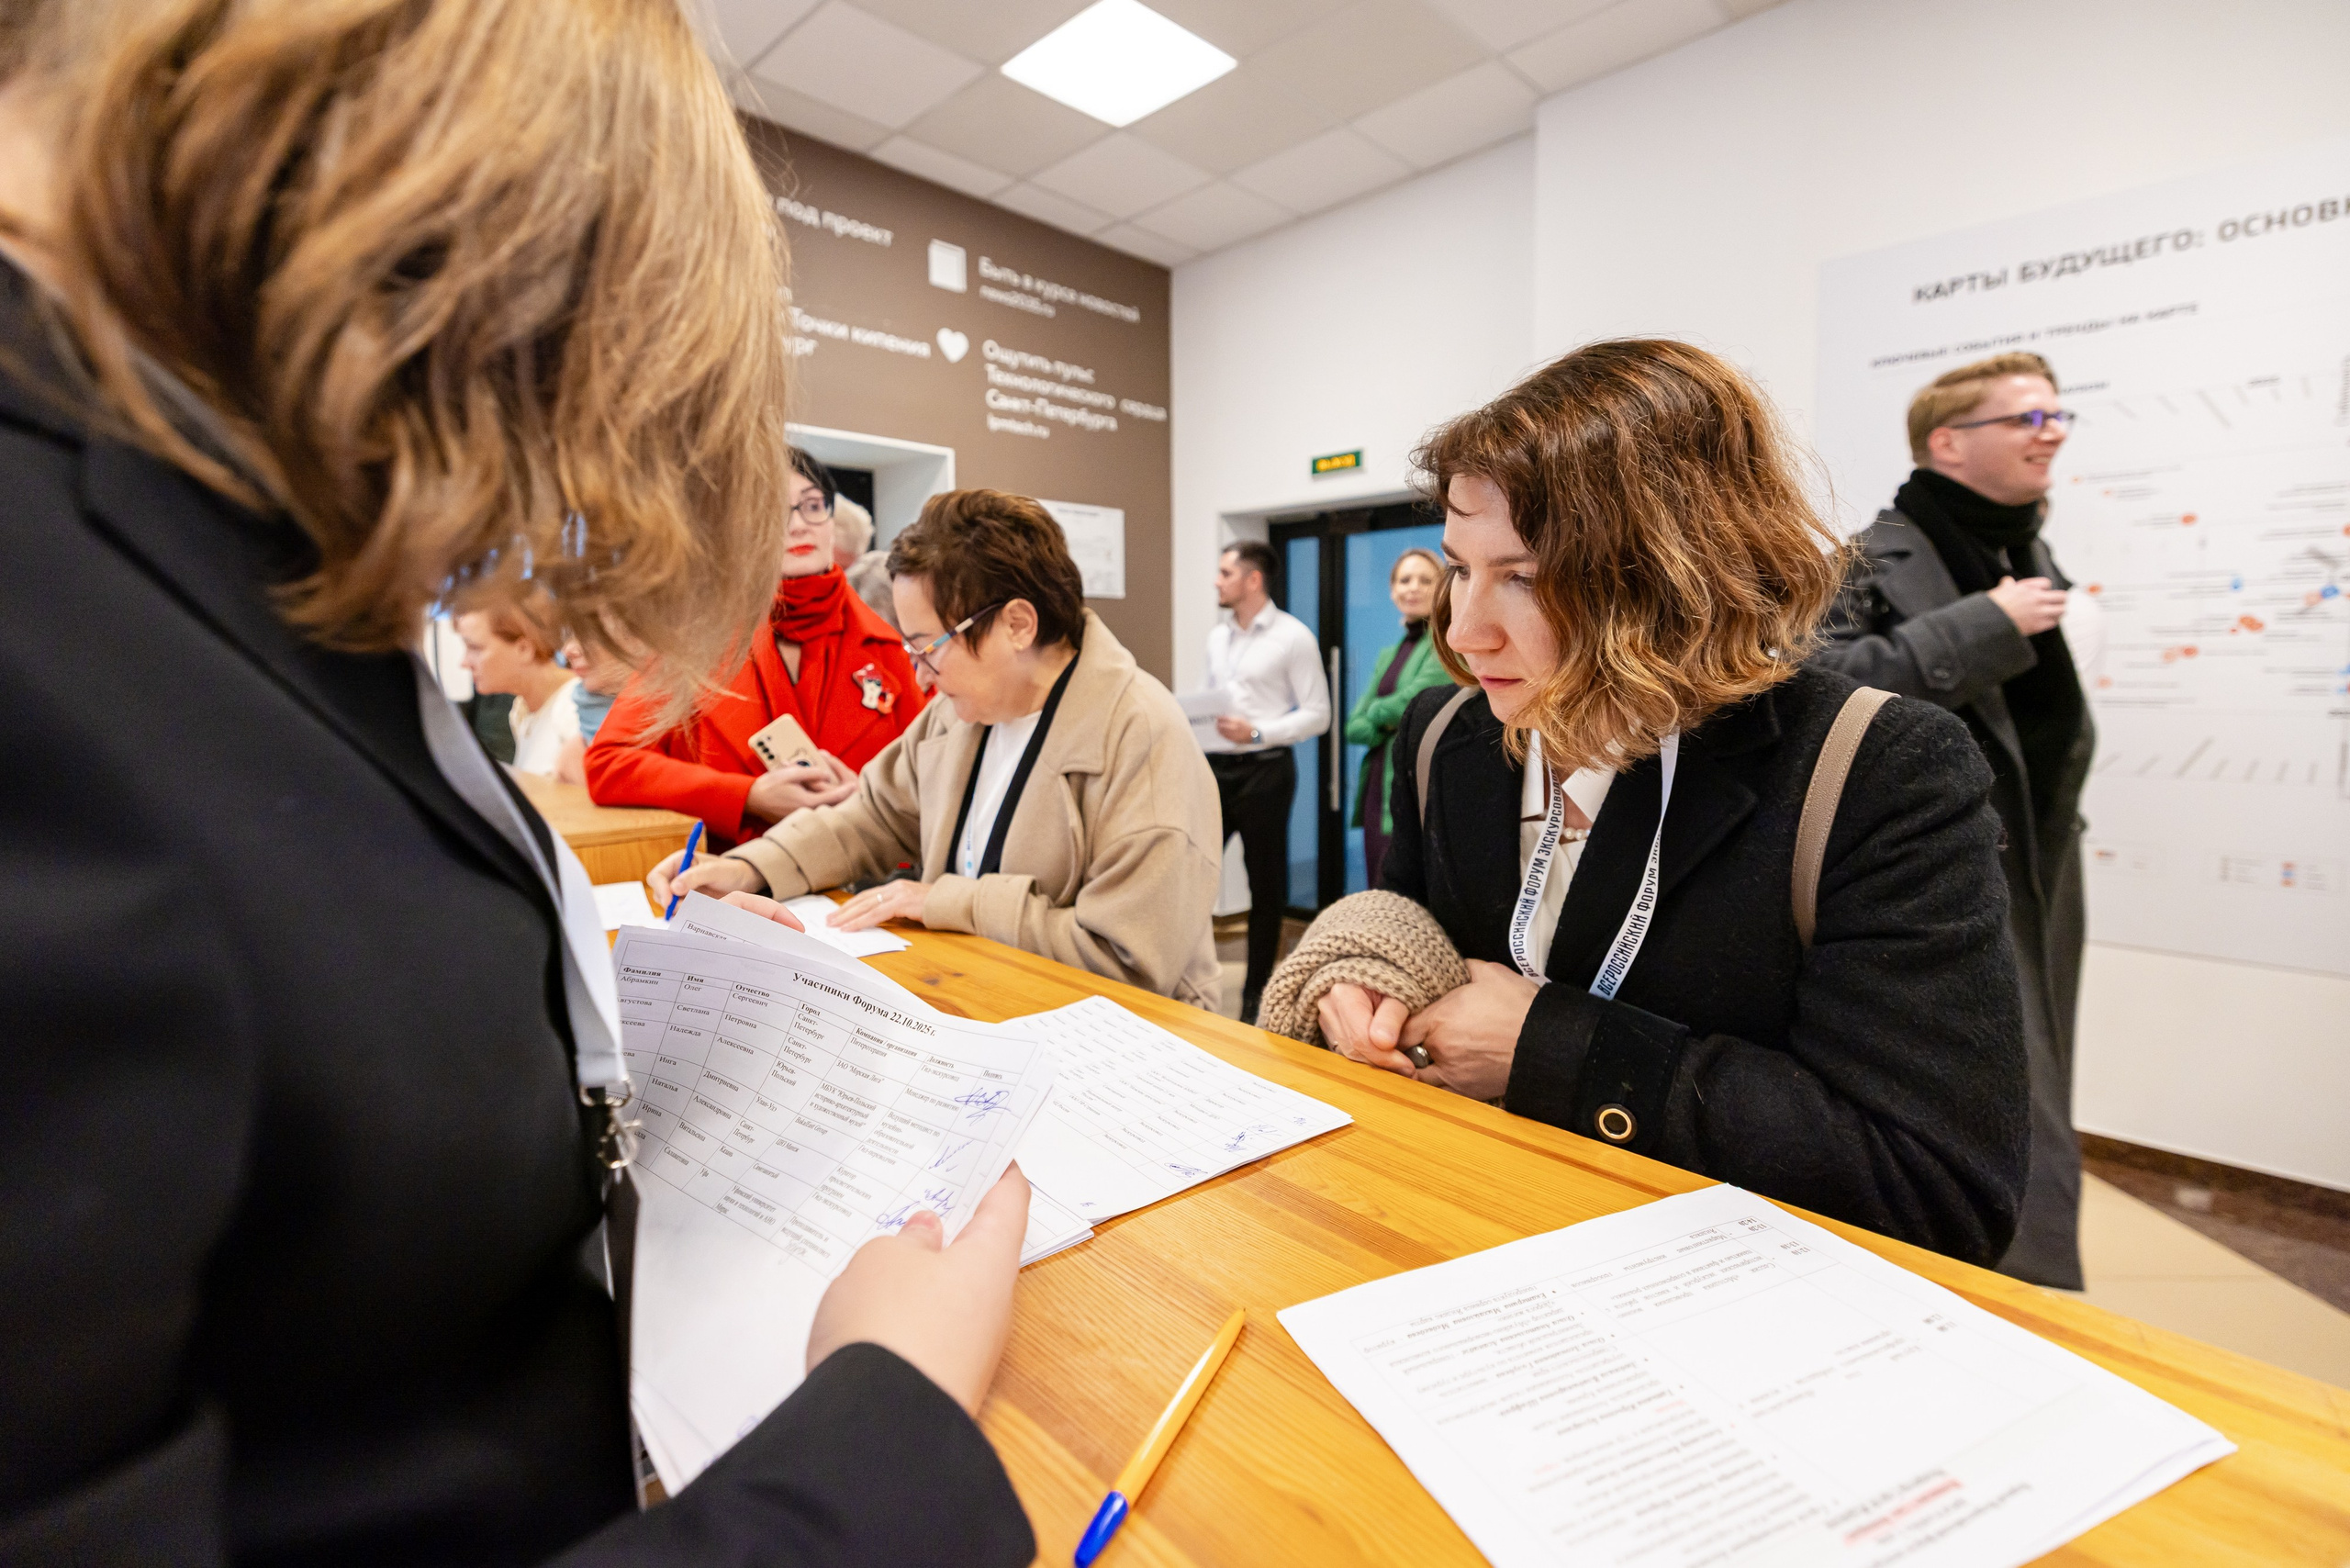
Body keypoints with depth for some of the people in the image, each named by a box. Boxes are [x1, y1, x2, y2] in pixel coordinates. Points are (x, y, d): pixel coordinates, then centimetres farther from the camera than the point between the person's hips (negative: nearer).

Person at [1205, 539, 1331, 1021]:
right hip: (1216, 768, 5)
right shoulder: (1216, 637, 13)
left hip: (1265, 769, -5)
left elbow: (1317, 714, -8)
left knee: (1265, 882, 6)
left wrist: (1256, 733, -18)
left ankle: (1256, 991, 20)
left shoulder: (1293, 637, -6)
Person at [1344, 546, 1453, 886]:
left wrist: (1376, 711, 3)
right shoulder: (1388, 654, 18)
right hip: (1378, 786, 7)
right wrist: (1390, 723, -6)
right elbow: (1354, 726, 13)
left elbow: (1416, 699, -16)